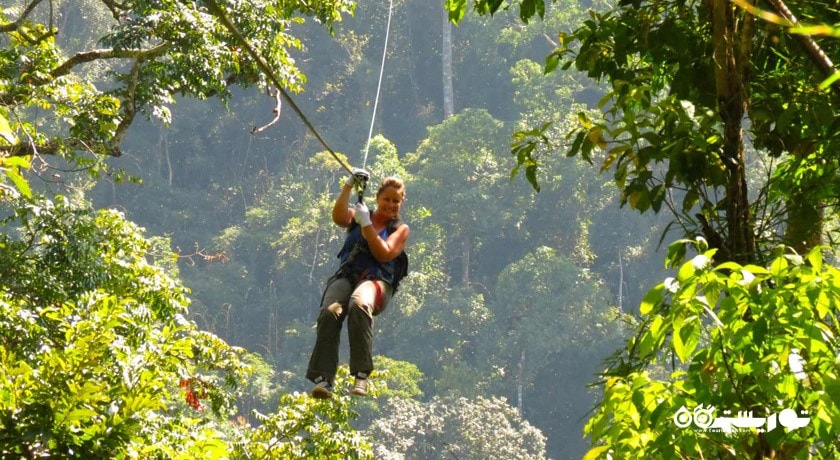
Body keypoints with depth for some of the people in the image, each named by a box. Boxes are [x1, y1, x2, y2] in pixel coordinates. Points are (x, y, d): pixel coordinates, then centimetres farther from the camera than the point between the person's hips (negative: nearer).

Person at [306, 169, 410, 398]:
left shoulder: (400, 229, 16)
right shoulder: (359, 215, 20)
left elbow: (384, 254, -3)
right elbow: (339, 217, -3)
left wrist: (366, 224, -7)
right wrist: (349, 186, -12)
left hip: (376, 280, -2)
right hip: (346, 276, 2)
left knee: (359, 305, -39)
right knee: (330, 311, -32)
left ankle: (361, 375, -42)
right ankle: (323, 379, -38)